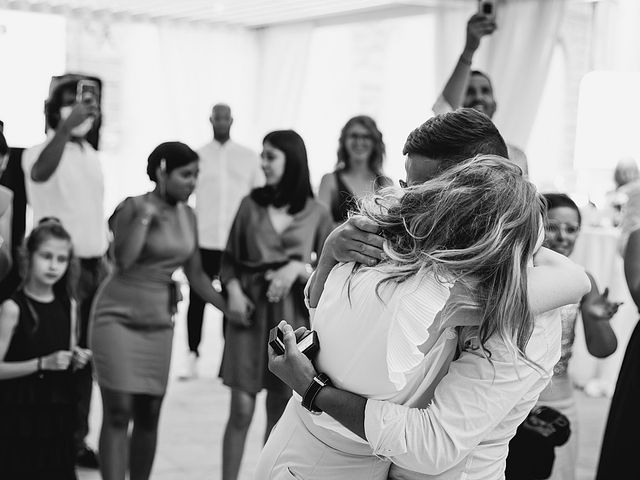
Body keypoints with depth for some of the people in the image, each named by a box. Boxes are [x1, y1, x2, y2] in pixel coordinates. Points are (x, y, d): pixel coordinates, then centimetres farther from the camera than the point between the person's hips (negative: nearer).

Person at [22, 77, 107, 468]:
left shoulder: (92, 155, 13)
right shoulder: (43, 150, -10)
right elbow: (39, 173, -36)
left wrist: (106, 260, 16)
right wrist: (66, 126, -44)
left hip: (94, 266, 7)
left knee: (86, 356, 10)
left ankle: (77, 439, 20)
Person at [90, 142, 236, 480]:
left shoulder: (187, 215, 8)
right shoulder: (133, 206, -9)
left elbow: (195, 274, 15)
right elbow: (123, 259, -25)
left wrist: (228, 308, 13)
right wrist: (145, 215, -24)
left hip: (159, 322, 6)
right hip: (118, 316, -5)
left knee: (149, 415, 5)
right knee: (118, 412, -9)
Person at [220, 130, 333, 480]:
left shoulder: (317, 214, -1)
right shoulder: (251, 204, 3)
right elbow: (229, 260, 9)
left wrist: (298, 269, -15)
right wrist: (233, 289, -9)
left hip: (291, 317, 0)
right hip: (249, 310, 0)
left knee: (279, 412, 9)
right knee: (241, 410, -3)